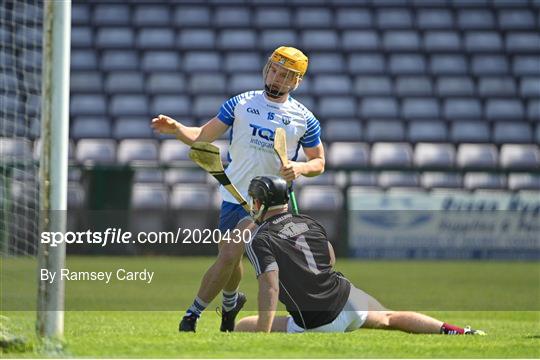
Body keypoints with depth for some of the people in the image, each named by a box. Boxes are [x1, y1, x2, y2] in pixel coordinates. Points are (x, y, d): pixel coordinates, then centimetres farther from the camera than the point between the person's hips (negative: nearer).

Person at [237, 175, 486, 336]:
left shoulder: (259, 241, -8)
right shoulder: (308, 222, 11)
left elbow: (270, 287, -19)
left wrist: (262, 336, -20)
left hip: (316, 324, -6)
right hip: (346, 299, 6)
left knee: (243, 328, 3)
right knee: (390, 318, 30)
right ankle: (456, 332, 14)